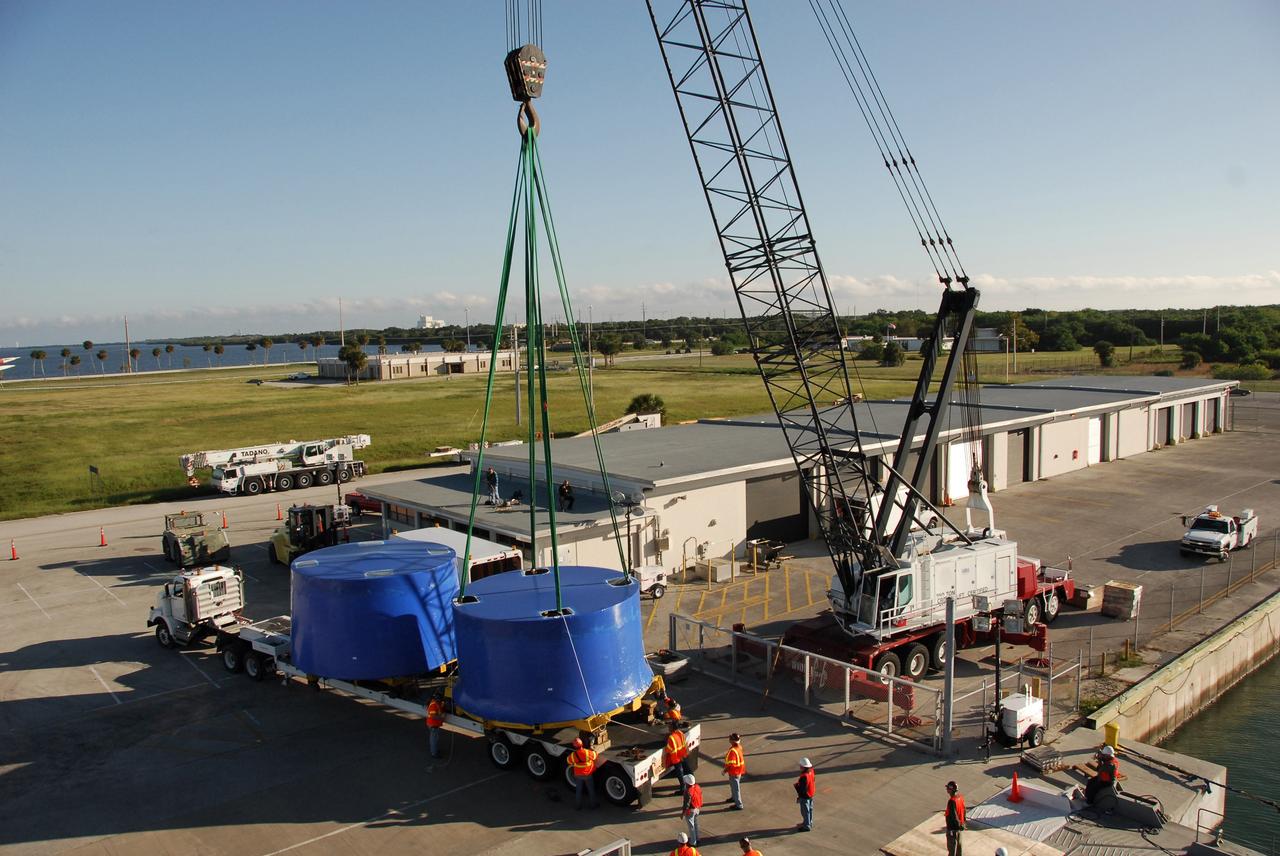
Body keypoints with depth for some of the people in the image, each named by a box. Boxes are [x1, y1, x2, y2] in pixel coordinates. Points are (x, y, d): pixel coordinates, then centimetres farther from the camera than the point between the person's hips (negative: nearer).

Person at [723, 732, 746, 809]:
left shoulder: (732, 751, -34)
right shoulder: (739, 747, -6)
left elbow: (731, 764, -29)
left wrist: (725, 771, -15)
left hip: (734, 772, -9)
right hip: (739, 770, 9)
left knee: (735, 788, 7)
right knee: (733, 785, 29)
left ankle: (738, 805, 20)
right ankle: (733, 798, 50)